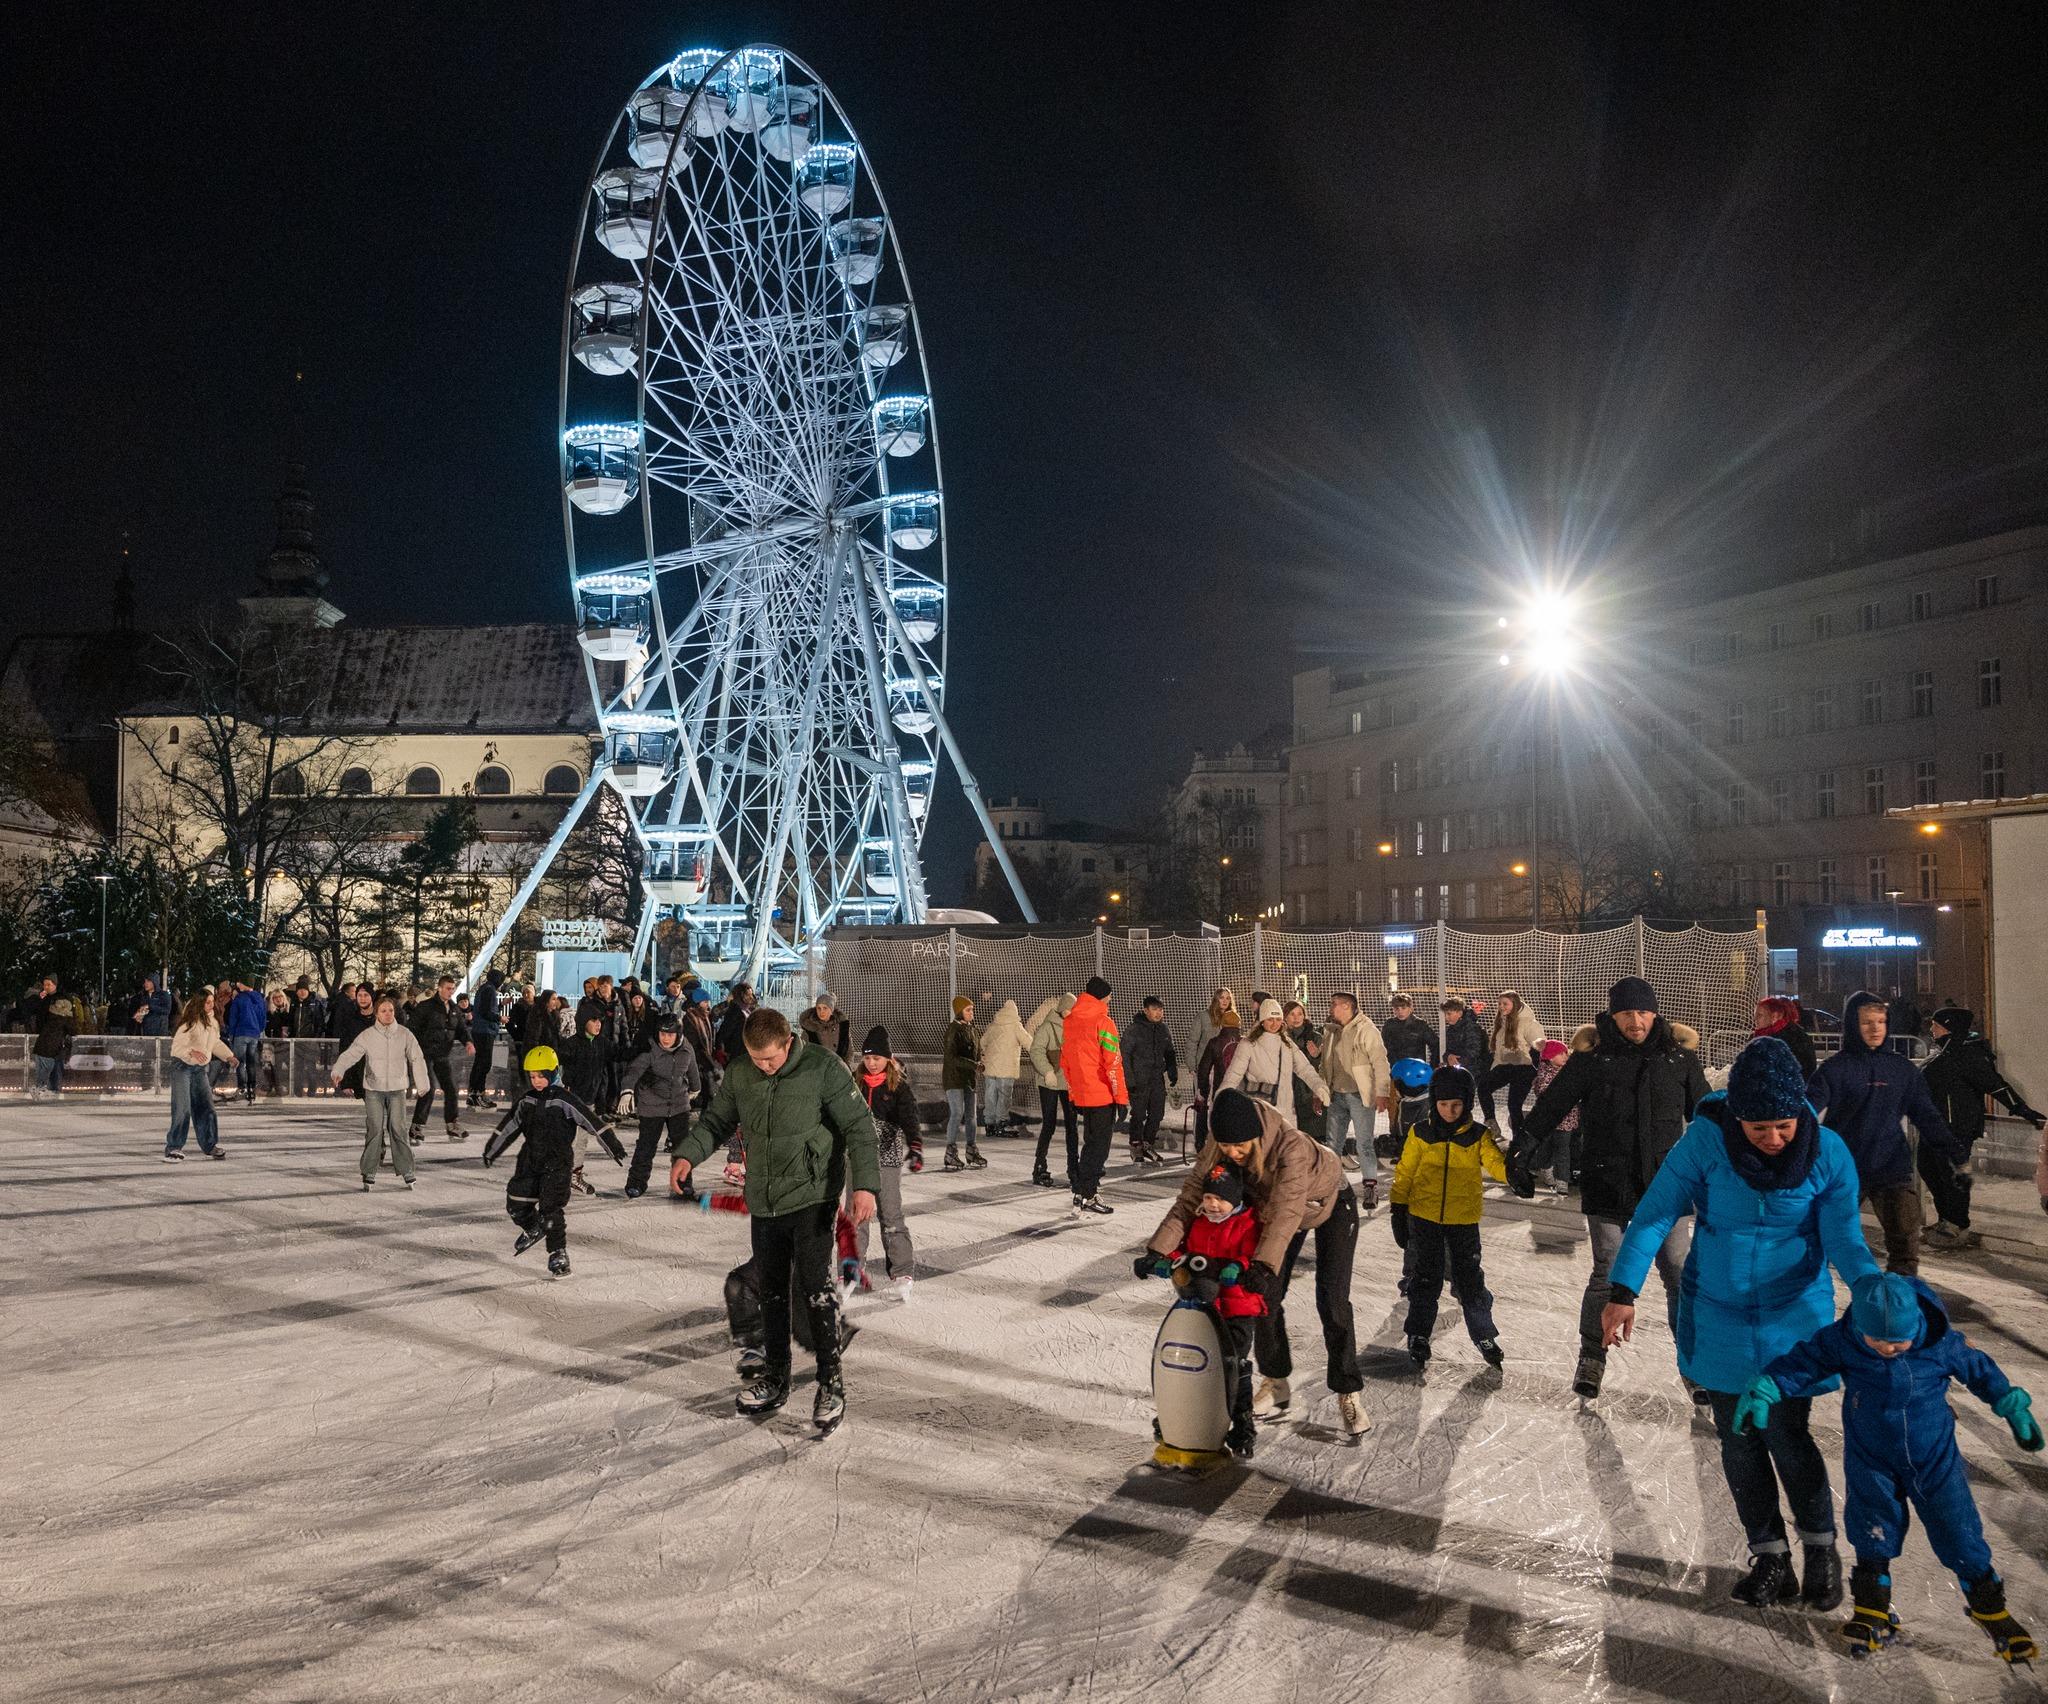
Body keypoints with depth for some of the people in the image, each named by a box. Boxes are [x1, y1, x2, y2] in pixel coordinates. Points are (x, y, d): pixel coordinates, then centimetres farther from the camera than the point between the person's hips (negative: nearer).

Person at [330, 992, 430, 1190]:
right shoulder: (367, 1036, -1)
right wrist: (337, 1071, -26)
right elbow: (350, 1054, -9)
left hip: (397, 1088, 0)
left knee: (399, 1129, -5)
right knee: (374, 1130, -1)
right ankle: (369, 1172, 8)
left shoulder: (405, 1034, 1)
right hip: (373, 1089, 0)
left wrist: (422, 1084, 2)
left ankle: (405, 1170, 5)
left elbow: (417, 1059, 5)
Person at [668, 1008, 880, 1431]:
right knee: (771, 1290, 12)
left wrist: (864, 1184, -21)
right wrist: (687, 1155, -7)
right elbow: (717, 1120, 12)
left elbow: (859, 1126, -12)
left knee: (814, 1284, -11)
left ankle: (831, 1383, 0)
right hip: (763, 1201, 5)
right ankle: (775, 1378, 26)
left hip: (812, 1194, -5)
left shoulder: (823, 1068, -14)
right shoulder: (739, 1074, -1)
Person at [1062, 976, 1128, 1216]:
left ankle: (1090, 1188, 21)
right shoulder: (1102, 1022, -13)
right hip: (1103, 1095, -7)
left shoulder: (1068, 1022, 9)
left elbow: (1064, 1061, 15)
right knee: (1098, 1146, -1)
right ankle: (1086, 1196, -1)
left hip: (1081, 1095, 7)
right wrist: (1122, 1096, -12)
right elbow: (1113, 1063, -16)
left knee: (1091, 1143, 18)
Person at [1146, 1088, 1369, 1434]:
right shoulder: (1214, 1151, -27)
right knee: (1266, 1295, -1)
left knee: (1332, 1301, -11)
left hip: (1331, 1204, -5)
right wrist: (1159, 1248, -37)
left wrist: (1264, 1262, -62)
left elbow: (1287, 1211, -50)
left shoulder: (1292, 1147, -44)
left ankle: (1348, 1393, 1)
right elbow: (1190, 1198, -26)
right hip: (1270, 1207, 5)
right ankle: (1275, 1382, 16)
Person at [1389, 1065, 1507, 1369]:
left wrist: (1512, 1170, -40)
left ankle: (1483, 1334, 26)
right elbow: (1405, 1174, 3)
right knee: (1427, 1277, 7)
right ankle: (1418, 1337, 21)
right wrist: (1398, 1212, 1)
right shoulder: (1420, 1134, -3)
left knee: (1469, 1279, 8)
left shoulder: (1478, 1136, -2)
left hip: (1464, 1220, 0)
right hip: (1424, 1217, 0)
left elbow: (1495, 1163, -17)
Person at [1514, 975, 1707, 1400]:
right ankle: (1591, 1359, 17)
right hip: (1606, 1185, -1)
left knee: (1680, 1276, 3)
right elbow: (1551, 1106, 0)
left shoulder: (1678, 1055, 1)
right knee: (1607, 1275, 3)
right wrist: (1522, 1153, -5)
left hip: (1664, 1184, 2)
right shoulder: (1592, 1057, -4)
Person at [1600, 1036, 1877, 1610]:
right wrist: (1623, 1291, -21)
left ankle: (1821, 1546, 23)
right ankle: (1769, 1558, 26)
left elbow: (1844, 1239, -10)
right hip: (1719, 1319, 1)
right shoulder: (1706, 1142, -18)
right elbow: (1655, 1214, -15)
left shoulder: (1828, 1154, -14)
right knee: (1738, 1440, 8)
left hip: (1792, 1316, -1)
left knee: (1786, 1435, -4)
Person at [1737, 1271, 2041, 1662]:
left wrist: (2015, 1409, 6)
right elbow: (1801, 1363, -15)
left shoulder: (1943, 1344, -19)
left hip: (1934, 1457, 0)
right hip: (1872, 1461, 0)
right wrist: (1762, 1392, -27)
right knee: (1874, 1533, 8)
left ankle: (1990, 1606, 29)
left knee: (1959, 1533, 7)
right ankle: (1872, 1609, 26)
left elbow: (1980, 1369, -1)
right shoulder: (1842, 1342, -21)